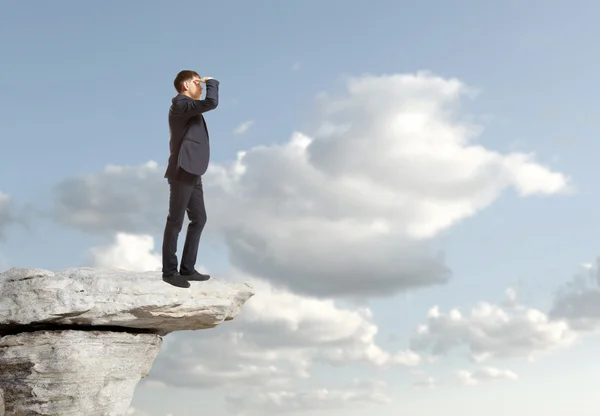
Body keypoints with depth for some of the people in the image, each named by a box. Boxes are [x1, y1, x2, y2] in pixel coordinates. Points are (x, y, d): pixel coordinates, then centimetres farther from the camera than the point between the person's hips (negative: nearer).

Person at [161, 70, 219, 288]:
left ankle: (187, 268, 14)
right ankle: (169, 271, -2)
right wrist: (211, 82, -8)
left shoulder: (188, 107, 22)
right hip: (182, 171, -11)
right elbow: (211, 103, -22)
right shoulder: (181, 104, -11)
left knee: (199, 219, 11)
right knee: (175, 221, -7)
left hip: (192, 172, 11)